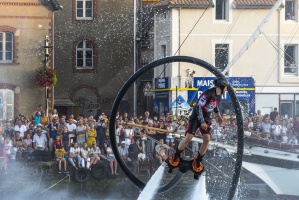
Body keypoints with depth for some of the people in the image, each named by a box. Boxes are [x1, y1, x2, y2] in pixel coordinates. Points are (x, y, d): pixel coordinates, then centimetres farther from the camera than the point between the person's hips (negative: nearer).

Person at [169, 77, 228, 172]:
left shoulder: (218, 95, 0)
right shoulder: (208, 94, -26)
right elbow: (198, 107, -26)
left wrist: (218, 115, 14)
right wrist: (202, 122, -27)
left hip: (206, 118, 7)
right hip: (196, 117, -7)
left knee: (207, 139, -9)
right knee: (188, 138, -14)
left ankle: (198, 160, 7)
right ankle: (176, 156, 8)